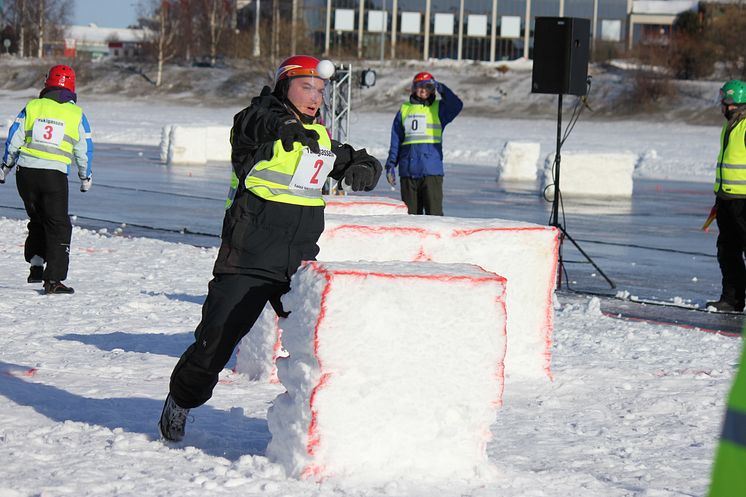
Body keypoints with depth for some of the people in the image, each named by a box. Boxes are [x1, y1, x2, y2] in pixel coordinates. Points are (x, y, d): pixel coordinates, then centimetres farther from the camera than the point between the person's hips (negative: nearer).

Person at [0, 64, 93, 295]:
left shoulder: (32, 107, 4)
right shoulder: (76, 114, 3)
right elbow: (84, 150, 8)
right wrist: (85, 177, 23)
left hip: (26, 172, 2)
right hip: (55, 175, -2)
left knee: (37, 221, 23)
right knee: (58, 226, 3)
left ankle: (36, 267, 17)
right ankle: (53, 279, -4)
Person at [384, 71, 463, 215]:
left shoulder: (439, 108, 7)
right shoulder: (404, 109, 13)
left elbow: (457, 105, -14)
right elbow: (396, 140, 13)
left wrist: (440, 88, -18)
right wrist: (391, 164, 8)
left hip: (431, 170, -3)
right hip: (408, 170, 3)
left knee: (434, 212, -9)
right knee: (410, 213, 7)